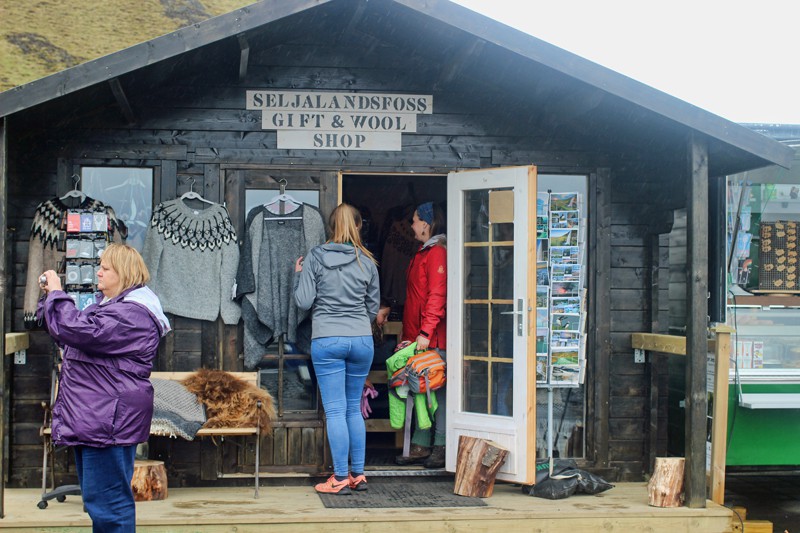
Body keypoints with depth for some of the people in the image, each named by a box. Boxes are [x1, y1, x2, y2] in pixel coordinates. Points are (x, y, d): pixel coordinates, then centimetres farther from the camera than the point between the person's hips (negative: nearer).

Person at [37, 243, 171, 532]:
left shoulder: (132, 313, -17)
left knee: (107, 502, -8)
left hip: (108, 421, -11)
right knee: (96, 499, 19)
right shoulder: (108, 303, 18)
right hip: (90, 419, 11)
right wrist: (50, 295, 14)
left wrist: (57, 293, -14)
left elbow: (78, 331, -27)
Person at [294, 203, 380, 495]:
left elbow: (304, 301, -4)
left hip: (327, 340, -3)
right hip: (362, 340, 3)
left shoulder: (315, 257, -2)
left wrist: (298, 274, 13)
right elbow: (374, 307, 13)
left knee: (335, 410, -1)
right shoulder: (367, 261, 6)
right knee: (354, 408, 13)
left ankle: (341, 479, -1)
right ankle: (358, 475, 15)